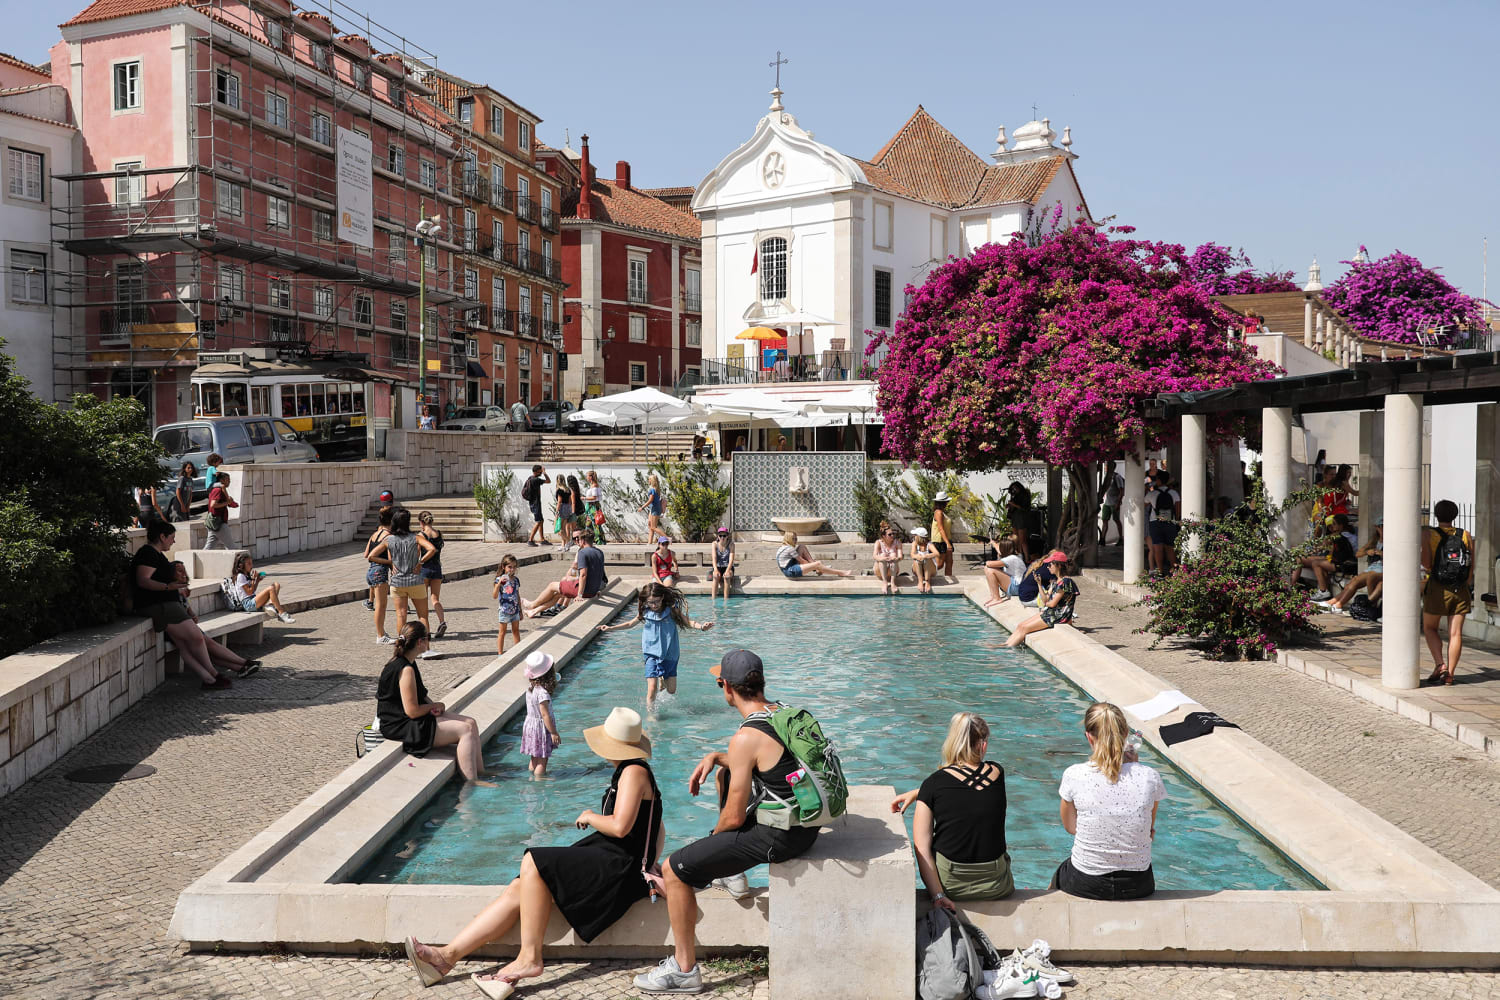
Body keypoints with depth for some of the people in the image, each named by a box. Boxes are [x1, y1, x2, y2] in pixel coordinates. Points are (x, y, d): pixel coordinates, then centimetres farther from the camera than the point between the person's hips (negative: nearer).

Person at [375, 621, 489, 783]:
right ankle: (471, 783, -12)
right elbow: (413, 711, -24)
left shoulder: (408, 663, 10)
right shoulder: (406, 670, -22)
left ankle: (480, 774, 5)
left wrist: (433, 705, 0)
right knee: (465, 730, -16)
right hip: (402, 728, -10)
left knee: (471, 723, 3)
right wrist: (434, 706, -6)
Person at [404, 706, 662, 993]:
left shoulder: (634, 772, -12)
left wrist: (590, 817, -5)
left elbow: (620, 827, -23)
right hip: (609, 862, 10)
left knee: (532, 862, -20)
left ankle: (529, 957, -17)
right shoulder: (629, 771, 18)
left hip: (617, 868, -10)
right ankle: (448, 954, -10)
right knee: (518, 890, -4)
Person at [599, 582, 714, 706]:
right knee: (652, 689, -13)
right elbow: (631, 623, 14)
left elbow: (687, 622, -7)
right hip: (652, 654, 0)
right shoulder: (645, 612, -3)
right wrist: (611, 628, 13)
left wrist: (701, 626, -27)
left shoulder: (672, 609, -8)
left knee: (671, 690, 8)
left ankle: (662, 679, 42)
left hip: (669, 654, 0)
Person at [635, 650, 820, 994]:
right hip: (804, 820, 9)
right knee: (725, 776, 32)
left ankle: (684, 969, 7)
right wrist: (715, 757, 9)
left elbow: (734, 818, -18)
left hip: (778, 836, -9)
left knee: (674, 869, -2)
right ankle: (732, 876, 39)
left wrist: (714, 835, 4)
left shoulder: (746, 738, -24)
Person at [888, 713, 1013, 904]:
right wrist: (916, 793, 19)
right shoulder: (997, 773, -3)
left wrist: (937, 895, -12)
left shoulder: (934, 783, -8)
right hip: (994, 886, 1)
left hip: (949, 884, -1)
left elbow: (922, 847, -13)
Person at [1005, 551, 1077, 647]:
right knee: (1020, 626, -2)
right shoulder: (1055, 580, 12)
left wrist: (1045, 604, 6)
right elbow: (1045, 599, 11)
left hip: (1059, 616, -9)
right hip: (1049, 612, 9)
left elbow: (1053, 603, -17)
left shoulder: (1065, 582, -19)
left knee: (1024, 628, -11)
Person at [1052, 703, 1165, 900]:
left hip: (1085, 884, -1)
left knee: (1058, 876, 33)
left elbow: (1070, 827, 0)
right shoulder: (1149, 777, -12)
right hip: (1138, 887, 2)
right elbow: (1149, 830, 5)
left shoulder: (1074, 775, -15)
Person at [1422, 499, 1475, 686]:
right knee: (1456, 633, 4)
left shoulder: (1428, 535, -4)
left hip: (1438, 588, -3)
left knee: (1429, 628, 14)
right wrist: (1468, 590, 12)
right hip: (1461, 590, 3)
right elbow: (1471, 567, 4)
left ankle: (1439, 664, -3)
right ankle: (1449, 674, 5)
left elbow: (1426, 564, -13)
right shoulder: (1466, 536, 5)